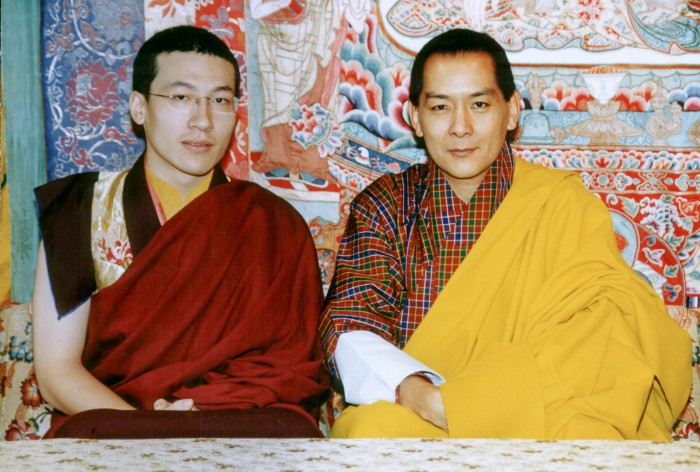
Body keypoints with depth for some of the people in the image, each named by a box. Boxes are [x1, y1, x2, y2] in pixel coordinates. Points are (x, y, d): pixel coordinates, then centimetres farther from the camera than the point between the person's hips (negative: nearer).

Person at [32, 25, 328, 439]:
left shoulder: (274, 226, 7)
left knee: (295, 432, -32)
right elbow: (57, 369, 3)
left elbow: (295, 368, 2)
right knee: (86, 434, -35)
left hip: (240, 427, 1)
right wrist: (143, 422, -17)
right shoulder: (81, 211, 7)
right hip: (111, 424, -1)